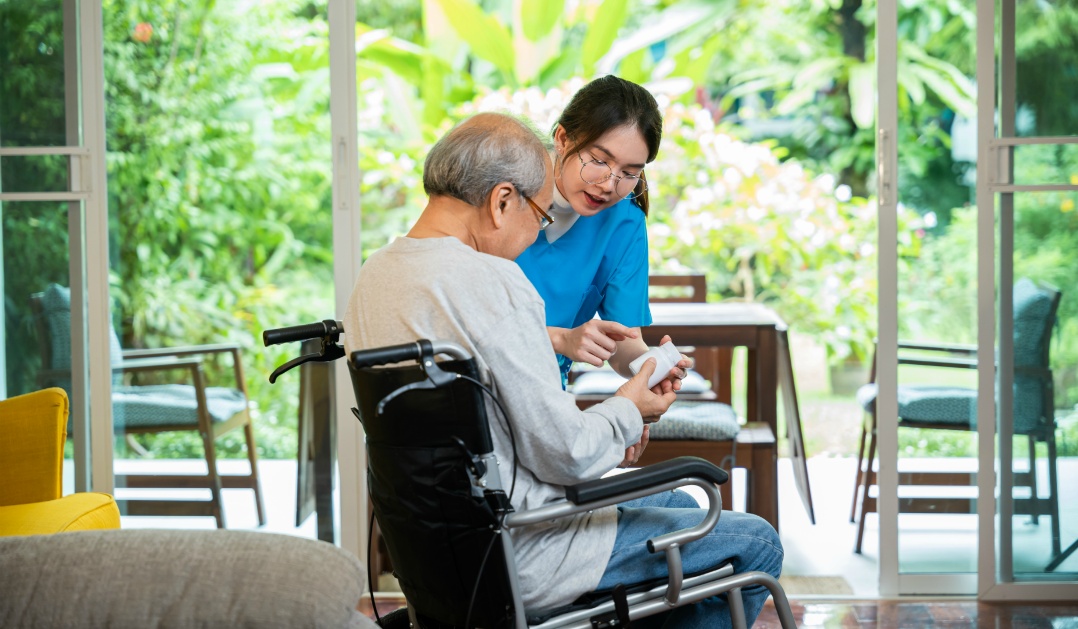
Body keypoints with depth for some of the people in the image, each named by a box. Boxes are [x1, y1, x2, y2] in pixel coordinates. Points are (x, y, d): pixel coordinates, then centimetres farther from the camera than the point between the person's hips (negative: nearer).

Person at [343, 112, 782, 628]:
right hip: (520, 557, -10)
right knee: (755, 544, 3)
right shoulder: (492, 284, -24)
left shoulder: (375, 273, 5)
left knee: (673, 501, 28)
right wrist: (627, 413, 0)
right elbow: (563, 454, -20)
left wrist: (600, 428, 12)